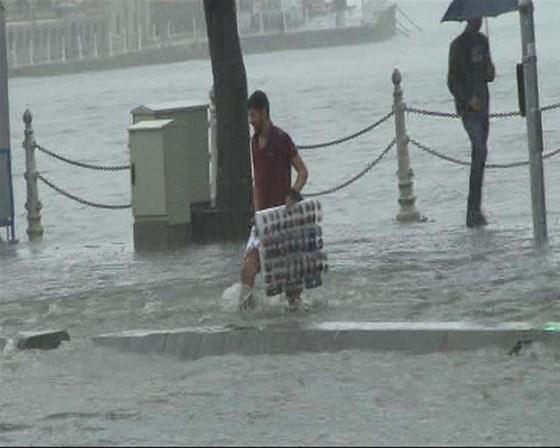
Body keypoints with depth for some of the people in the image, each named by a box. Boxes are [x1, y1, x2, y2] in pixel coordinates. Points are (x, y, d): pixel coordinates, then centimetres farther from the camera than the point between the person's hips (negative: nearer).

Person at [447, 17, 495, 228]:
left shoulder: (482, 41, 13)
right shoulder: (458, 45, -10)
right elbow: (452, 82, -11)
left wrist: (490, 73, -1)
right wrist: (469, 99, -24)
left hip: (482, 104, 8)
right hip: (467, 107, -8)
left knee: (480, 155, 6)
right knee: (480, 150, -20)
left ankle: (475, 211, 10)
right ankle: (473, 212, -21)